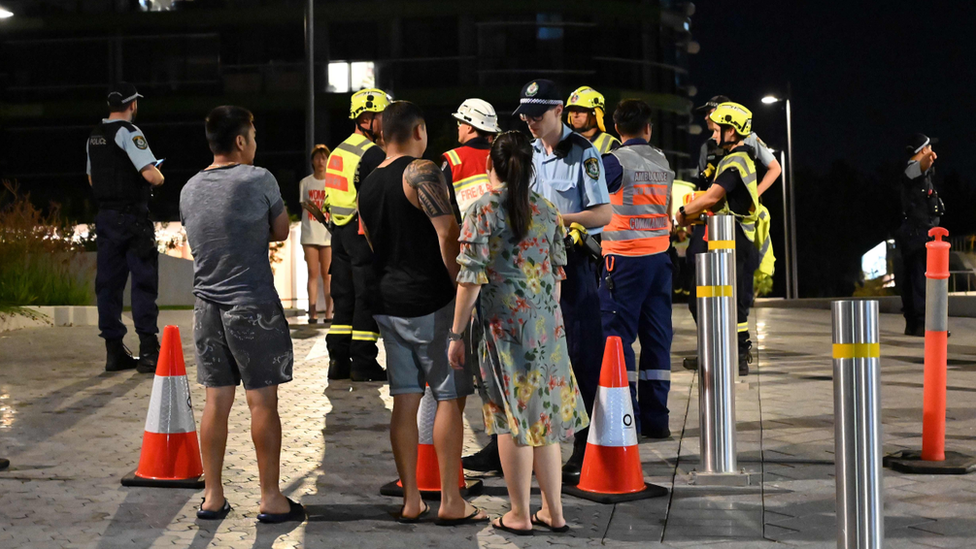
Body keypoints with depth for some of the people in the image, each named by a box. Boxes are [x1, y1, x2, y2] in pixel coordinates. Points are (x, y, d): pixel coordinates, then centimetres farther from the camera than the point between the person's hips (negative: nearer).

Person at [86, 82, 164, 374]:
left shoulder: (94, 137, 13)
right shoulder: (129, 133, -12)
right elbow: (151, 175, -21)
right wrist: (159, 177, 0)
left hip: (105, 216, 7)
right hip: (132, 217, -7)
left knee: (108, 283, 8)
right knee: (144, 282, -3)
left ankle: (114, 352, 11)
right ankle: (148, 351, -5)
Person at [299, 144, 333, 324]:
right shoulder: (305, 183, 7)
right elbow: (303, 208, 13)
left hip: (329, 235, -1)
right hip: (310, 234, 1)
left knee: (327, 274, 1)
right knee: (313, 273, 1)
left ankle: (329, 312, 5)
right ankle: (313, 312, 1)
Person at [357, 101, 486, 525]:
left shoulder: (367, 185, 13)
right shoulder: (422, 172, -12)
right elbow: (448, 235, -18)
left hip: (386, 301, 7)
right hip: (430, 301, -7)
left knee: (404, 401, 9)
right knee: (450, 397, 0)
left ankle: (410, 500, 13)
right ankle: (450, 502, 2)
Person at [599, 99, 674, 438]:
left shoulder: (617, 160, -9)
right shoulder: (662, 161, 11)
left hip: (625, 257, -6)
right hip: (659, 256, 6)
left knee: (618, 334, -2)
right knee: (656, 335, 8)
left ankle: (626, 419, -5)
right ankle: (655, 419, 10)